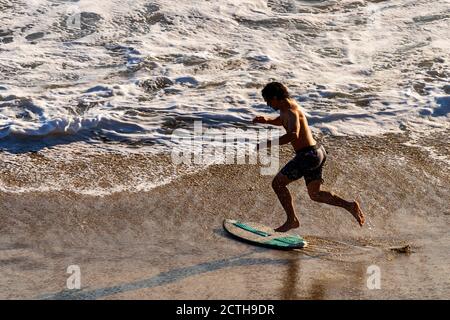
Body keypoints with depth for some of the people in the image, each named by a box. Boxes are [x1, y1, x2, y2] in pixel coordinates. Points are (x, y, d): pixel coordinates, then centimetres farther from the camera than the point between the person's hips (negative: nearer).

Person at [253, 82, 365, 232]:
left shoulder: (291, 111, -19)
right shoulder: (288, 105, 12)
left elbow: (293, 135, -37)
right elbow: (280, 121, 34)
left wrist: (267, 144, -34)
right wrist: (267, 120, 13)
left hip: (308, 155, -10)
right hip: (317, 152, 10)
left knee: (277, 183, 1)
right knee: (315, 194, 17)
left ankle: (292, 220, 6)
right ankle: (349, 205, 6)